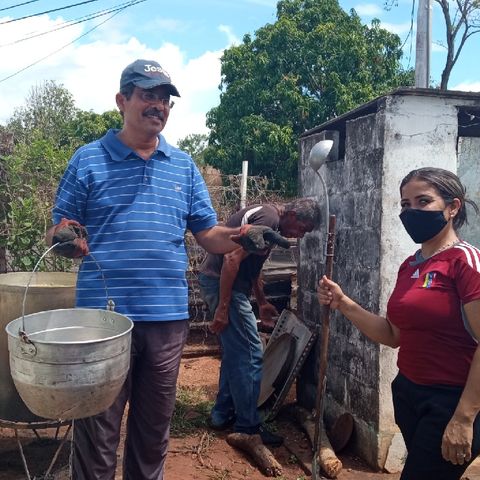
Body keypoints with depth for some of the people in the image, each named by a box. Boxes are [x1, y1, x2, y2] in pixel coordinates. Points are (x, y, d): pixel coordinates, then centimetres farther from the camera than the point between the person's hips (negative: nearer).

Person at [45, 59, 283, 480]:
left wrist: (241, 237, -12)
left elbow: (208, 234, 8)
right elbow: (61, 234, 1)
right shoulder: (88, 160, 1)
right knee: (98, 429, 8)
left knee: (155, 428, 18)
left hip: (168, 317, 3)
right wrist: (64, 239, -22)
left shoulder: (184, 167, 9)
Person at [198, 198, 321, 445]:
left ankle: (222, 415, 27)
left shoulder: (266, 215, 16)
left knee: (235, 353, 17)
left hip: (218, 281, 11)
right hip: (222, 283, -11)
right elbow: (232, 259, -24)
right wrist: (223, 308, -22)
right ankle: (248, 426, 7)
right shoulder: (269, 220, -16)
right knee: (250, 355, -4)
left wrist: (262, 302, 25)